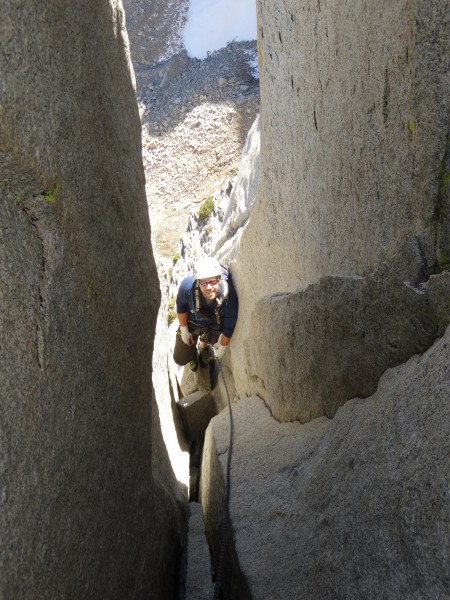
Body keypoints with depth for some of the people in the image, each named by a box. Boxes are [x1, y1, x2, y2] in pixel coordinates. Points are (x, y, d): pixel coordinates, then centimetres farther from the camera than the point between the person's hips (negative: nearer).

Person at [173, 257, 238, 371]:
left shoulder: (229, 296, -41)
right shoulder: (187, 285, -40)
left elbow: (229, 328, -23)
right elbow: (181, 308, -15)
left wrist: (222, 348, -8)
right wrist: (184, 331, -4)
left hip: (216, 326, 0)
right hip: (192, 322, 0)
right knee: (181, 359, 12)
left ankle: (203, 345, 66)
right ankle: (193, 352, 47)